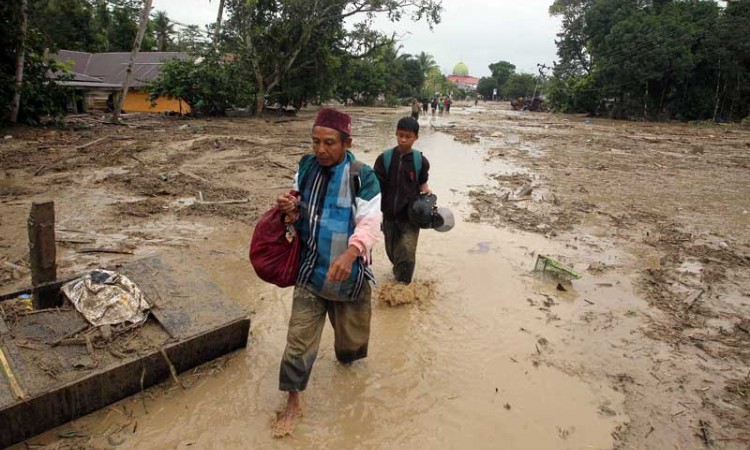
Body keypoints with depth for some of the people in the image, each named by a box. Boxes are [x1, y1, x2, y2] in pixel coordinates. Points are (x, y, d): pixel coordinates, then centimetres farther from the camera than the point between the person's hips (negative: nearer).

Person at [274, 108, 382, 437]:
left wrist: (350, 253, -43)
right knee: (299, 340, 5)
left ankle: (347, 357, 56)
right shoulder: (306, 167, -2)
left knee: (351, 333, 20)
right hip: (310, 273, 3)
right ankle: (293, 403, 24)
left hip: (349, 274, -2)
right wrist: (289, 209, -15)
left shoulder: (362, 177, -16)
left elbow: (370, 223, -24)